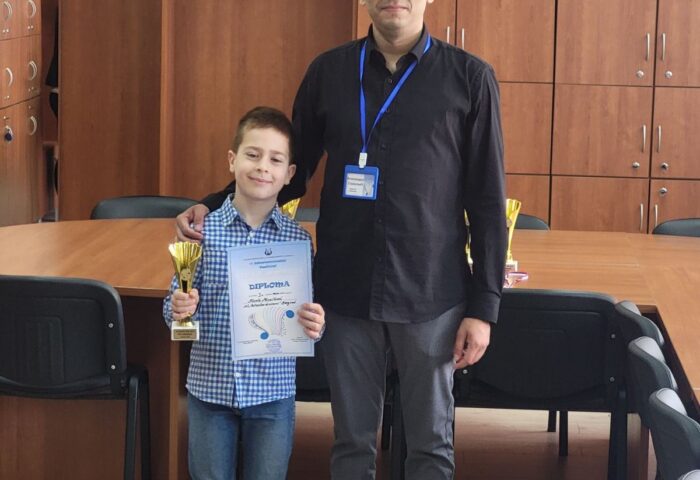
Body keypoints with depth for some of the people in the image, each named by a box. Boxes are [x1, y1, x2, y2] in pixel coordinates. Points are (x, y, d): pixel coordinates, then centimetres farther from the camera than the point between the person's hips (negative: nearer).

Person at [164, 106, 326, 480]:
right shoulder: (203, 230, -4)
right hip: (209, 387, 0)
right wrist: (179, 310, -21)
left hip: (273, 391, 0)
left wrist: (313, 326, -19)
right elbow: (177, 305, 1)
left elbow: (307, 317, 3)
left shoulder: (298, 239, -3)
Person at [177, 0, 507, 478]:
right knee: (353, 441, 10)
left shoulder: (470, 77, -3)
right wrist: (214, 207, -3)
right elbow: (291, 171, 12)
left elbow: (487, 199, -2)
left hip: (430, 294, -2)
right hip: (347, 291, 2)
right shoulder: (329, 71, 4)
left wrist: (484, 305, -5)